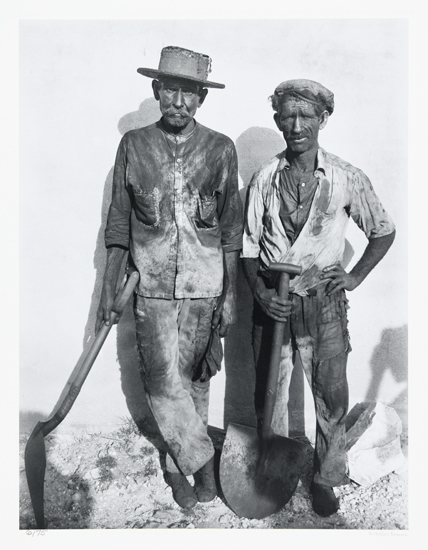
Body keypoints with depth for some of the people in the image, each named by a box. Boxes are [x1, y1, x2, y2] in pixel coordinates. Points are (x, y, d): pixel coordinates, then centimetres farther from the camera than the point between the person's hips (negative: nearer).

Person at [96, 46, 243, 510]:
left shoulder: (220, 149, 1)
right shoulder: (133, 145, 2)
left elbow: (231, 228, 3)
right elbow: (119, 222, 6)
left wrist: (230, 294, -1)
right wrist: (108, 289, 4)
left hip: (205, 287, 0)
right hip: (152, 286, 0)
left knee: (194, 381, 11)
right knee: (164, 384, -3)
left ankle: (178, 466, 32)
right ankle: (201, 460, 21)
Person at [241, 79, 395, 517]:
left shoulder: (346, 179, -3)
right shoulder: (264, 179, 1)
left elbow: (384, 232, 10)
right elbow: (248, 245, 4)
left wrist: (355, 277, 1)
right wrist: (260, 292, -10)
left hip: (323, 302, -1)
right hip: (272, 300, 1)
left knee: (331, 397, 7)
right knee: (267, 396, 11)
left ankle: (325, 478, 31)